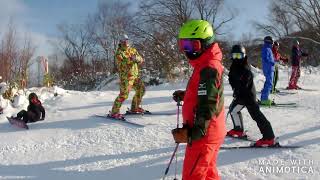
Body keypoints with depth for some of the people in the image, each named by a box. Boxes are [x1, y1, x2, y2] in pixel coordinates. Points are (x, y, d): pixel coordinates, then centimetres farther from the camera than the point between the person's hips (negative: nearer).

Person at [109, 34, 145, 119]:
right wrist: (130, 59, -32)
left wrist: (136, 58, -18)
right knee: (124, 94, -14)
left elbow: (141, 60, 4)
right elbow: (122, 64, -20)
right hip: (126, 76, -7)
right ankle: (114, 112, -6)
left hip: (135, 75, 7)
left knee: (141, 89, 9)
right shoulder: (119, 52, -6)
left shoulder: (133, 50, 12)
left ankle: (135, 107, 26)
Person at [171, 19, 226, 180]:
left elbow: (207, 107, -27)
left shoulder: (208, 69, -21)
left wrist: (193, 133, -31)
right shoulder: (205, 65, 11)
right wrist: (184, 95, 13)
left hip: (203, 135, -10)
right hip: (211, 133, 10)